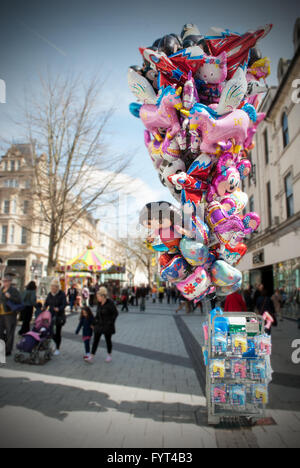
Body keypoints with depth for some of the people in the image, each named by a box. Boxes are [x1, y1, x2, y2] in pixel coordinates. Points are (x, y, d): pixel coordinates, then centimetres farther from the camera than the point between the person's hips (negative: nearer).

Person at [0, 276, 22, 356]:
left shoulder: (14, 290, -6)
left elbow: (19, 301, -13)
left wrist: (10, 297, -21)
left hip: (10, 314, -6)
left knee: (9, 333, 1)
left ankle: (8, 350, 12)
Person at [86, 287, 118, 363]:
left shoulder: (110, 303, -17)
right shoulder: (99, 303, 2)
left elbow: (115, 313, -12)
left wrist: (111, 322, -14)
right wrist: (95, 322, 10)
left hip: (107, 326, -5)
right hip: (99, 325, 5)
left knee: (108, 340, 10)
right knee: (95, 340, 3)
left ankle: (109, 356, 29)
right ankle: (91, 357, 7)